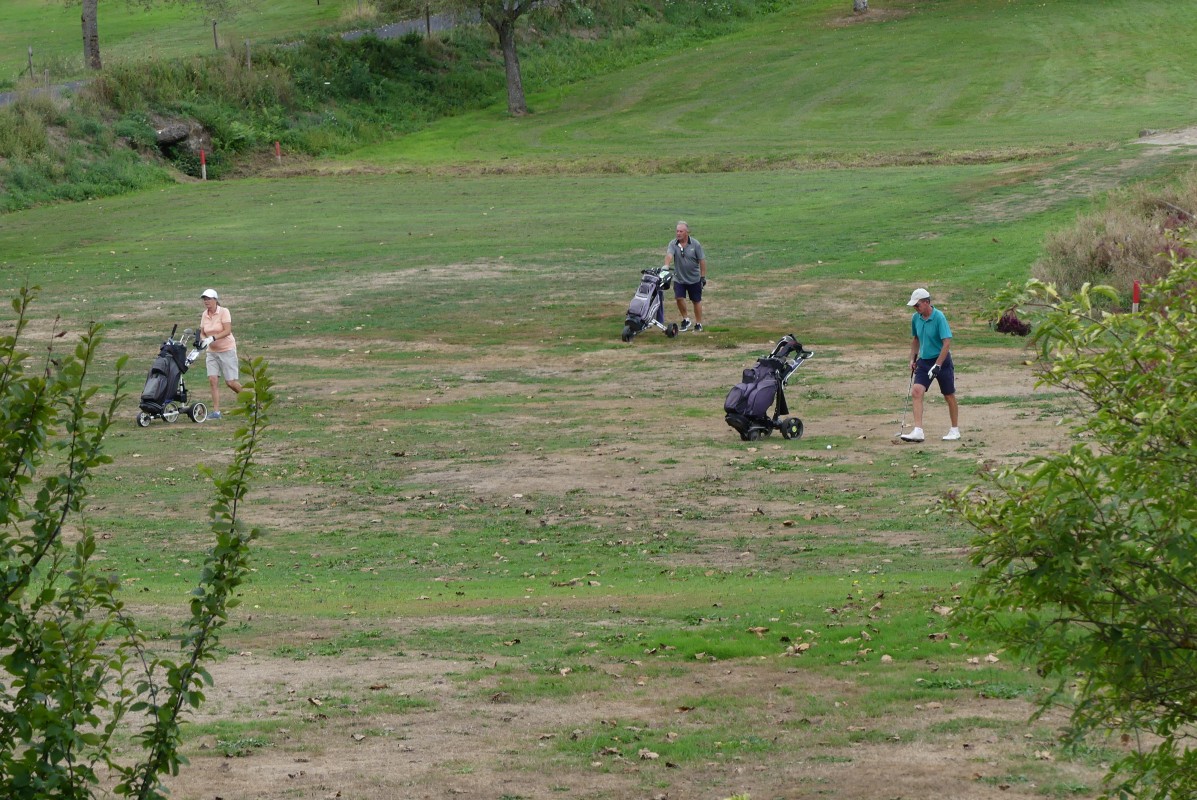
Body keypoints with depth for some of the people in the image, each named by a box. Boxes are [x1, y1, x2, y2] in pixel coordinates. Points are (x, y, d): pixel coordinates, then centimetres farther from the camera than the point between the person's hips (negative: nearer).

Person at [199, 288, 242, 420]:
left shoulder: (224, 312, -12)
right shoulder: (204, 315, 5)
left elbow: (227, 331, -21)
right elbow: (202, 332, 10)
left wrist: (212, 338, -30)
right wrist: (202, 339, -13)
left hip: (227, 350, -5)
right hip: (212, 351, 5)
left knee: (230, 382, -5)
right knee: (213, 379, -9)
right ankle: (216, 411, -8)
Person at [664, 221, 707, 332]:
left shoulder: (695, 244, -8)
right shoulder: (673, 244, -6)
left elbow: (702, 260, -4)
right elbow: (669, 255, -23)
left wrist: (703, 277, -5)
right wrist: (666, 265, -43)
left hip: (694, 279, -1)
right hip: (679, 279, 1)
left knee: (696, 301, 7)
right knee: (679, 298, -10)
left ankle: (698, 324, 19)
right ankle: (685, 320, 11)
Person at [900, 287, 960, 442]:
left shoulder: (939, 317, -19)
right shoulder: (916, 318, 1)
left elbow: (947, 343, -21)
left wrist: (937, 365, -24)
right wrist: (913, 358, 12)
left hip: (942, 360, -5)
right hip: (924, 360, 5)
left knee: (949, 396, 8)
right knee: (916, 391, -12)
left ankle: (955, 430, 23)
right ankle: (918, 431, -17)